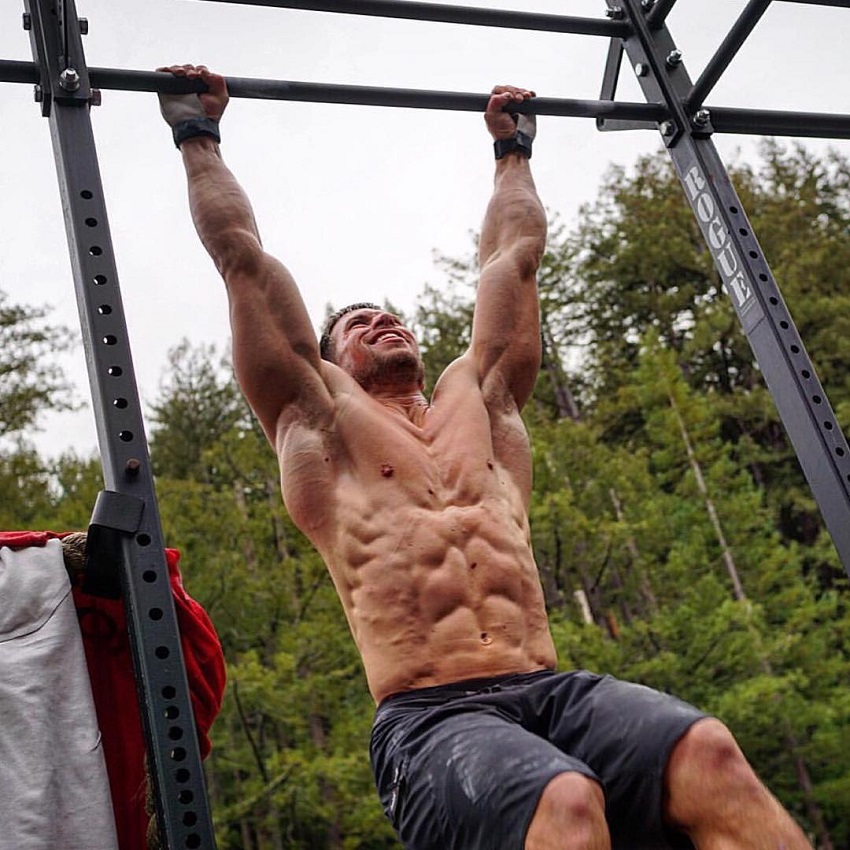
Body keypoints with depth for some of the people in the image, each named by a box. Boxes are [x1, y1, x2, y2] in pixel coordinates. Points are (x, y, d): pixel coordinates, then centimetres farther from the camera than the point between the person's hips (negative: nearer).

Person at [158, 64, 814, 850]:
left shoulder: (477, 401, 26)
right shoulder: (318, 421, 15)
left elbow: (514, 253, 36)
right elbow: (243, 256, 18)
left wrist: (513, 148, 47)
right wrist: (198, 135, 28)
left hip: (555, 692, 4)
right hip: (430, 718, -4)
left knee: (709, 756, -27)